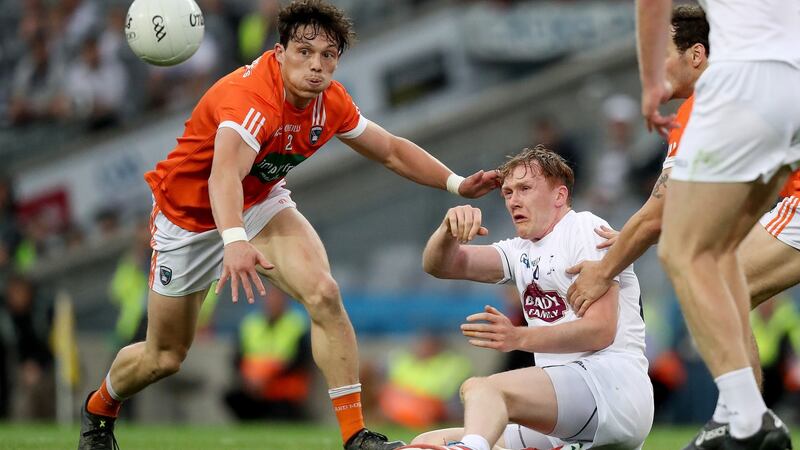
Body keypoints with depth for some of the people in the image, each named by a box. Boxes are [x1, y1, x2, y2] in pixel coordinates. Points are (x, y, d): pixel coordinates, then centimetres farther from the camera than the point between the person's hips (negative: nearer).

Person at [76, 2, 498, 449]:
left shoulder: (331, 101, -13)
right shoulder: (250, 97, -36)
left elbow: (390, 149, 6)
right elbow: (224, 176, -54)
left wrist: (458, 184, -2)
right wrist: (234, 241, -71)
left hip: (261, 203, 5)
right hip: (189, 215, -5)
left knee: (324, 294, -23)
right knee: (165, 357, 7)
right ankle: (99, 409, 41)